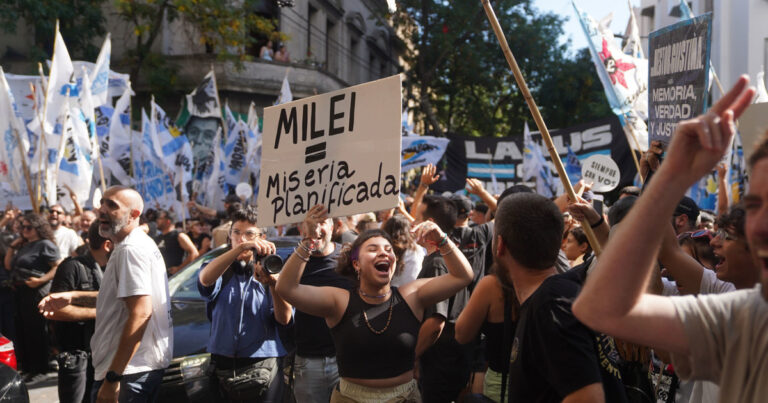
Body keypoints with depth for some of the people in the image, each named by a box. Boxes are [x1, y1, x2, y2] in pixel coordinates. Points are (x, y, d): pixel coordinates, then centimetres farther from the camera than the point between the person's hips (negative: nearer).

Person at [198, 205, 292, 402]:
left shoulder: (266, 270, 5)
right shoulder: (221, 270, 6)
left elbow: (284, 318, -9)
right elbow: (205, 279, -21)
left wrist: (273, 283, -27)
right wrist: (241, 248, -35)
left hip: (264, 367, 0)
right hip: (223, 368, 1)